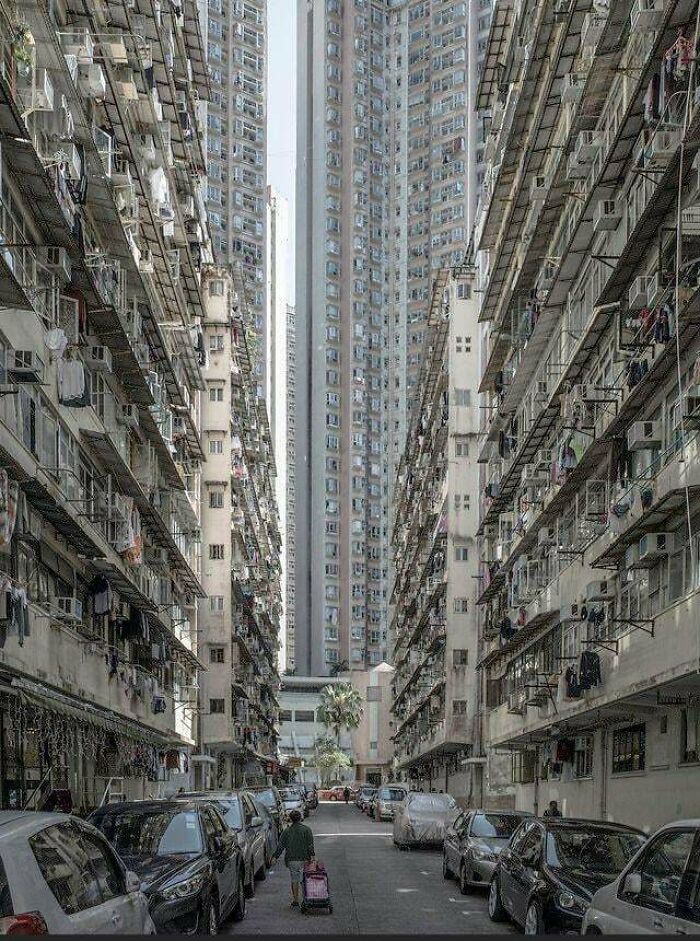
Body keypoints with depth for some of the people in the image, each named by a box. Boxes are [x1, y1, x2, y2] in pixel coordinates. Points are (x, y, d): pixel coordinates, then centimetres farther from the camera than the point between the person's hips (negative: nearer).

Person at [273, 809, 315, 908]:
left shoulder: (287, 831, 5)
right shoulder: (307, 829, 1)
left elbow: (281, 845, 3)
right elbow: (310, 844, -8)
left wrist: (275, 857, 5)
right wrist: (311, 855, -11)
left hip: (292, 859, 1)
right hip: (304, 859, -1)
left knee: (295, 880, 6)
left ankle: (295, 901, 6)